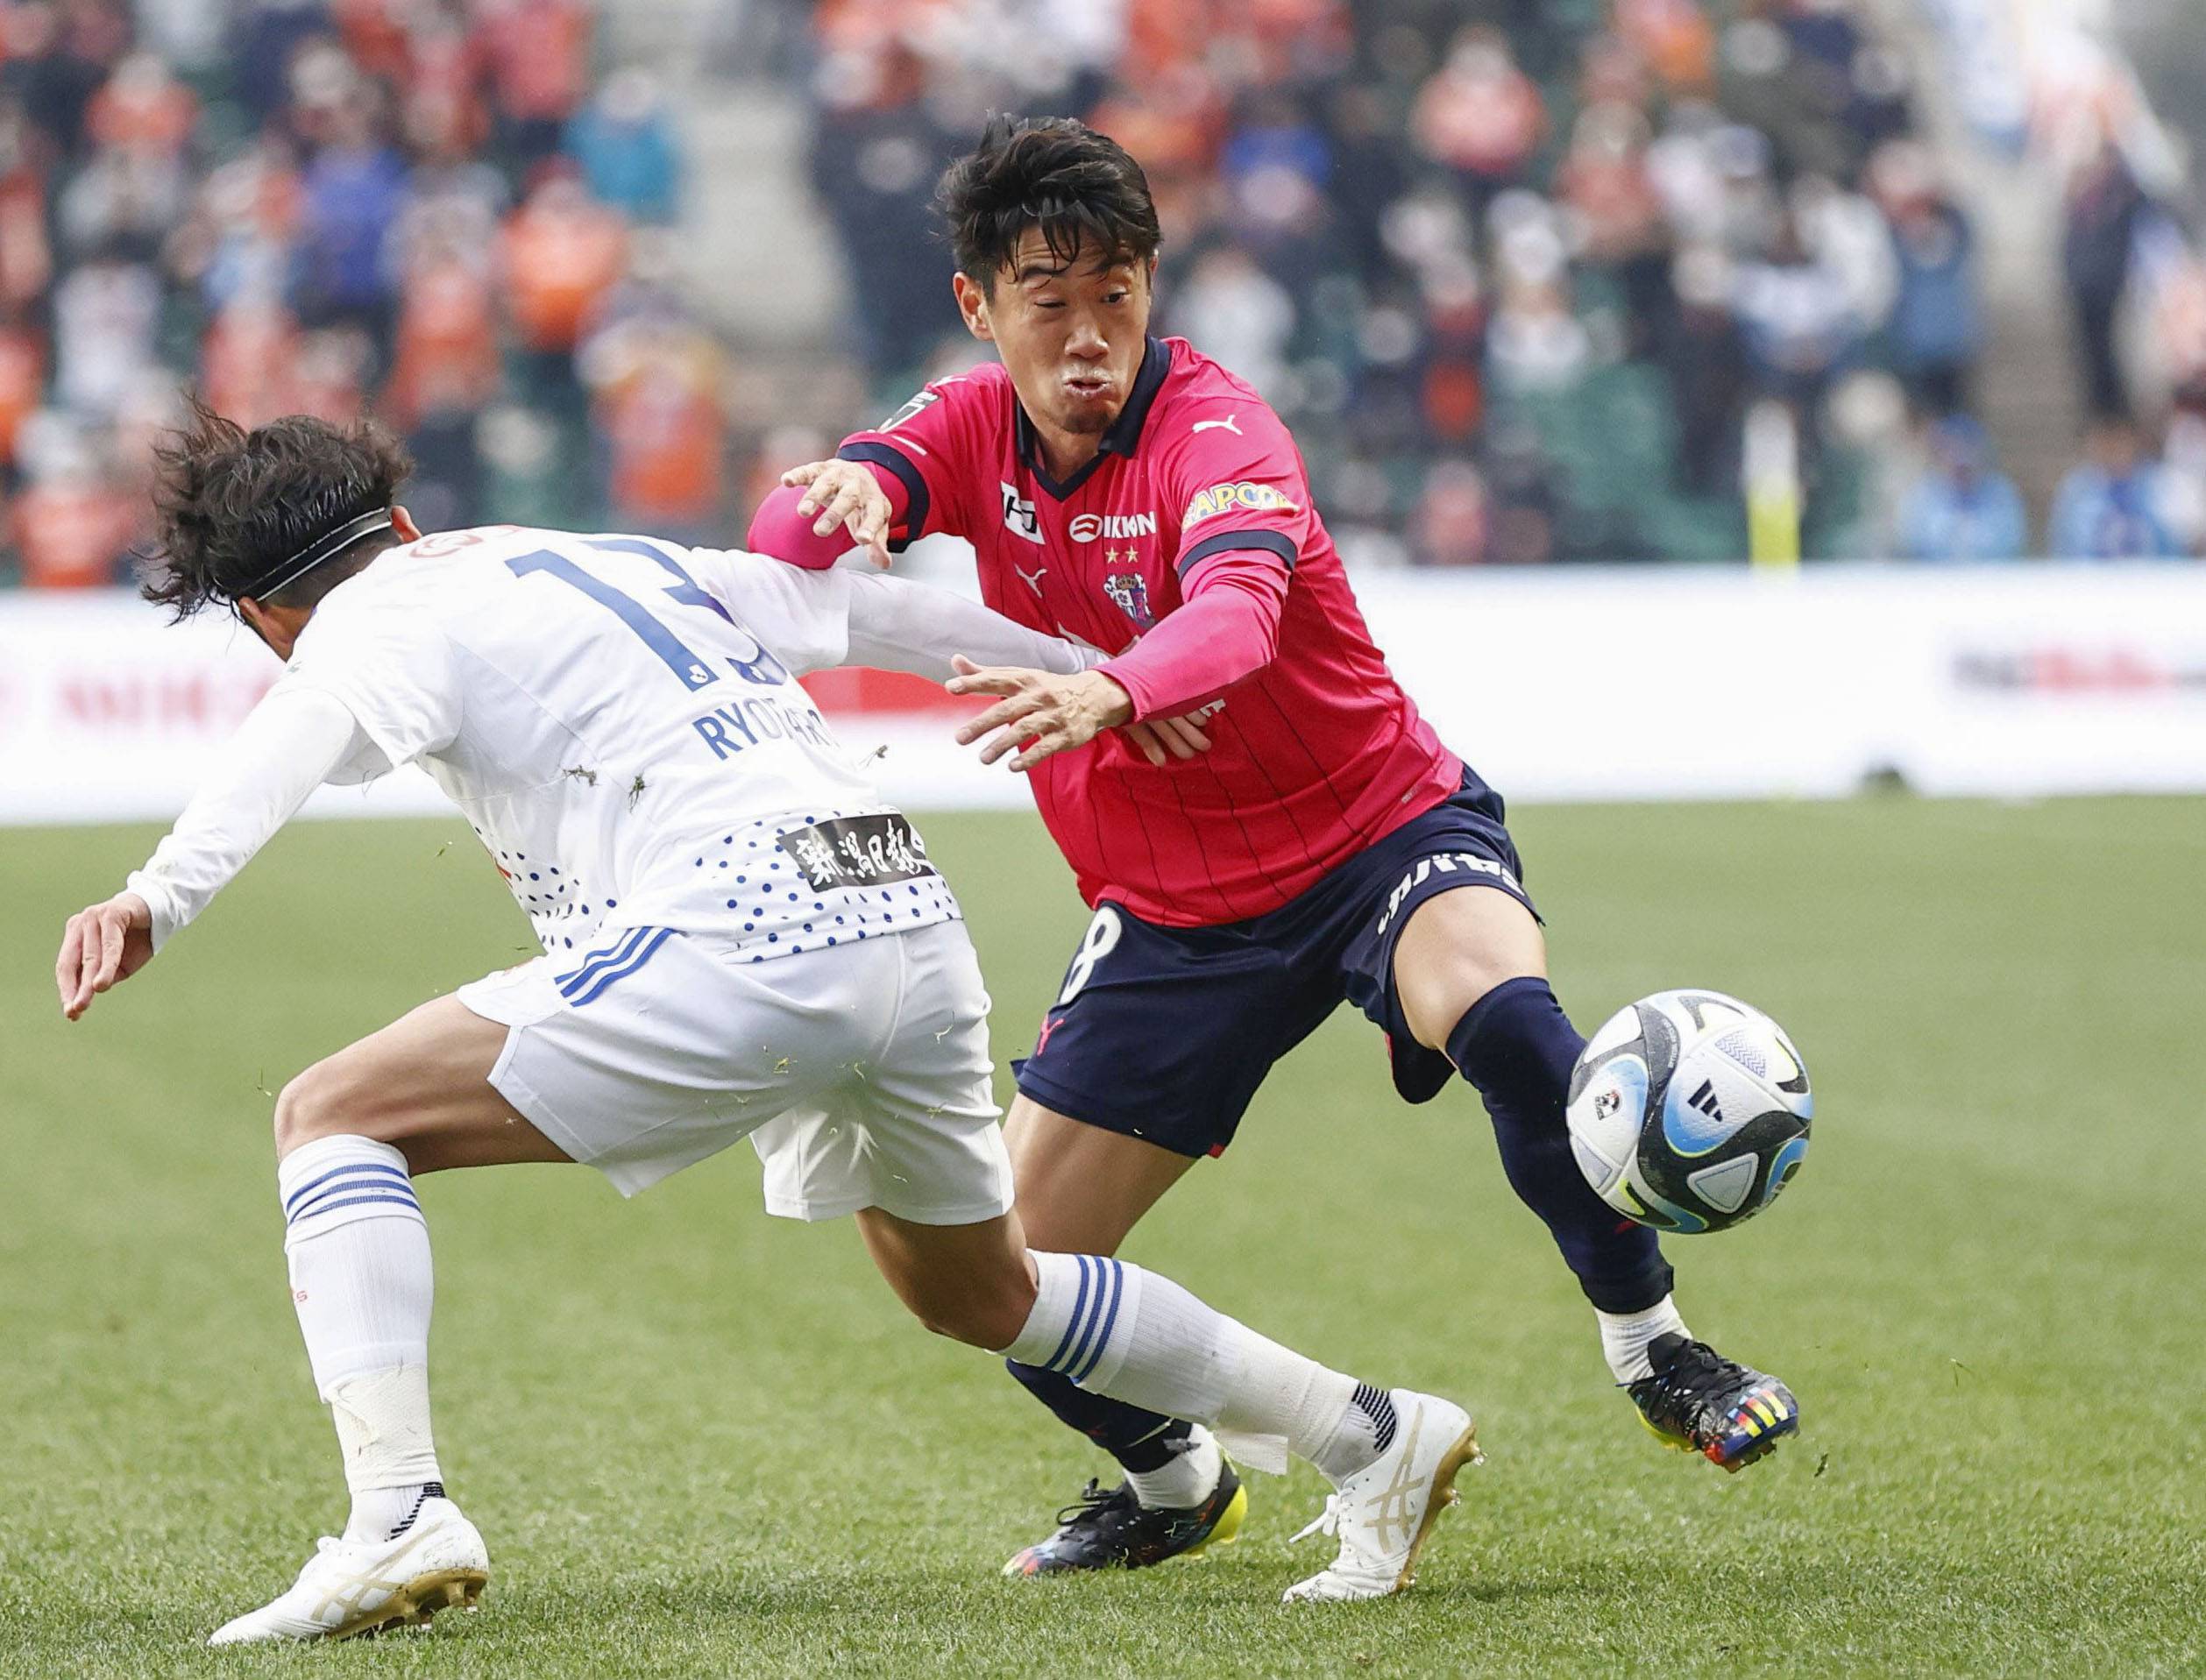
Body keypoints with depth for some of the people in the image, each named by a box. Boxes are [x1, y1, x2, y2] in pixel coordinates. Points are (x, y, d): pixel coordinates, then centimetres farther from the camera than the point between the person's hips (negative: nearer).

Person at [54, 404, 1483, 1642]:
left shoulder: (379, 620, 6)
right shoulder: (628, 564, 28)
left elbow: (297, 735, -17)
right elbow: (881, 615, 34)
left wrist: (159, 898, -34)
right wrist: (1097, 675, 45)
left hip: (743, 944, -8)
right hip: (912, 922, 8)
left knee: (335, 1118, -2)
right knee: (978, 1291, 31)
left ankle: (399, 1517, -18)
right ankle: (1373, 1438, 37)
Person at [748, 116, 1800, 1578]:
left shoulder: (1218, 428, -20)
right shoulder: (976, 429, -3)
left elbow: (1237, 606, -41)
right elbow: (789, 534, -17)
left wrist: (1107, 695, -63)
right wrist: (837, 497, -42)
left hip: (1380, 831, -5)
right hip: (1171, 909, 5)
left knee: (1507, 1020, -37)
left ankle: (1655, 1347, -15)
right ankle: (1173, 1481, 30)